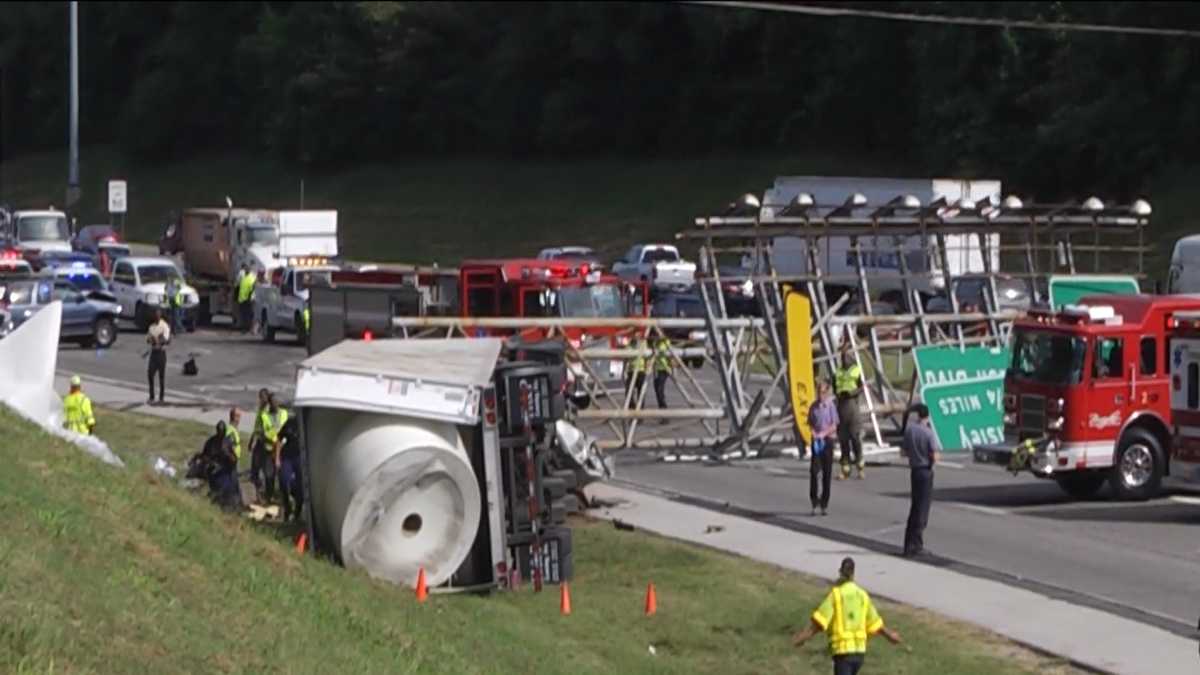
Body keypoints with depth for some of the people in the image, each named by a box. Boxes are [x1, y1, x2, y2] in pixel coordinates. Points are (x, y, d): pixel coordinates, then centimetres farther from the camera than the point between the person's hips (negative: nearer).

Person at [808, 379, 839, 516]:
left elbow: (834, 426, -4)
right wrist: (813, 432, -8)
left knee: (827, 472, 2)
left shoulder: (831, 406, -4)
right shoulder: (813, 407, 4)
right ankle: (814, 500, 4)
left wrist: (823, 433, -18)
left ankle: (824, 504, 9)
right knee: (814, 470, -9)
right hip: (816, 441, 2)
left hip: (828, 439, -2)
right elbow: (810, 423, 11)